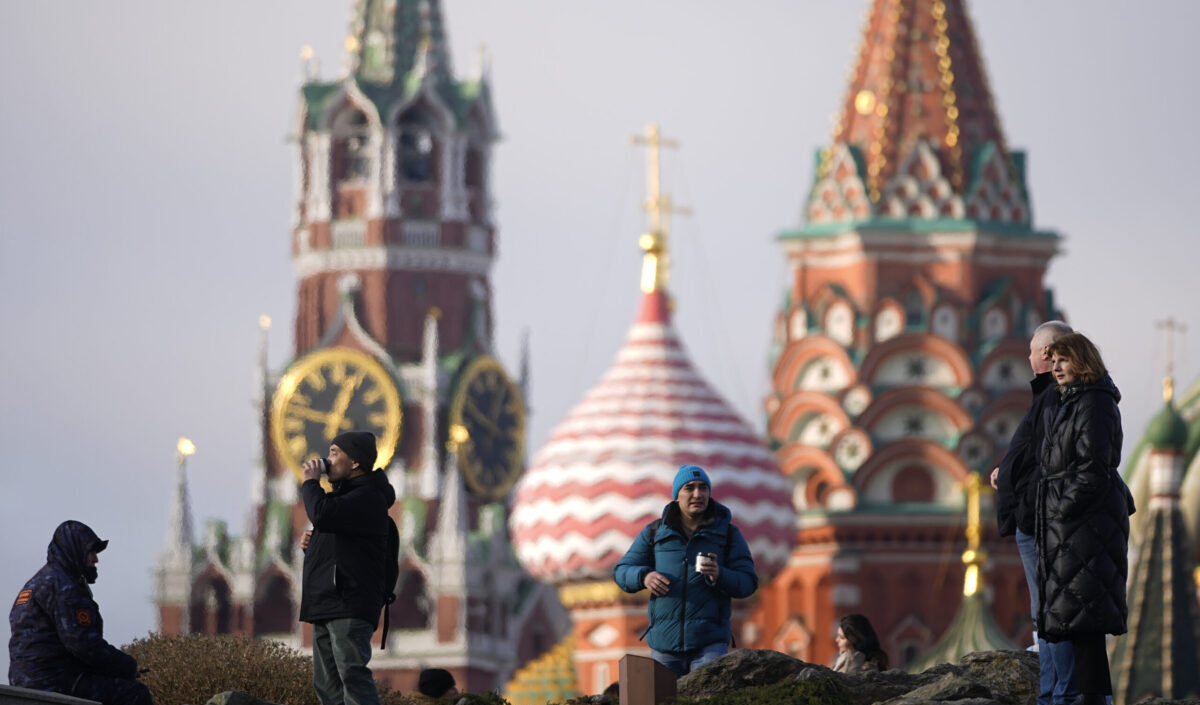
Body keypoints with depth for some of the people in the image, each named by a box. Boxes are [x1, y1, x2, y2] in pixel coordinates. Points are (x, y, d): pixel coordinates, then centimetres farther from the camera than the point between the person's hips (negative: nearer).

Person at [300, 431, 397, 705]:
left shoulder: (368, 497, -10)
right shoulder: (345, 495, 24)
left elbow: (322, 514, -27)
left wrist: (310, 482, -8)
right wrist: (310, 544, 11)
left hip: (349, 606, -11)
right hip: (327, 606, 11)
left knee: (352, 676, -20)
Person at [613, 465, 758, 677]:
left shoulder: (728, 534, 4)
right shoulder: (655, 532, 8)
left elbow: (748, 583, 1)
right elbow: (622, 572, 9)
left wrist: (718, 576, -21)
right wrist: (645, 577, -14)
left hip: (709, 643, -2)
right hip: (664, 642, 2)